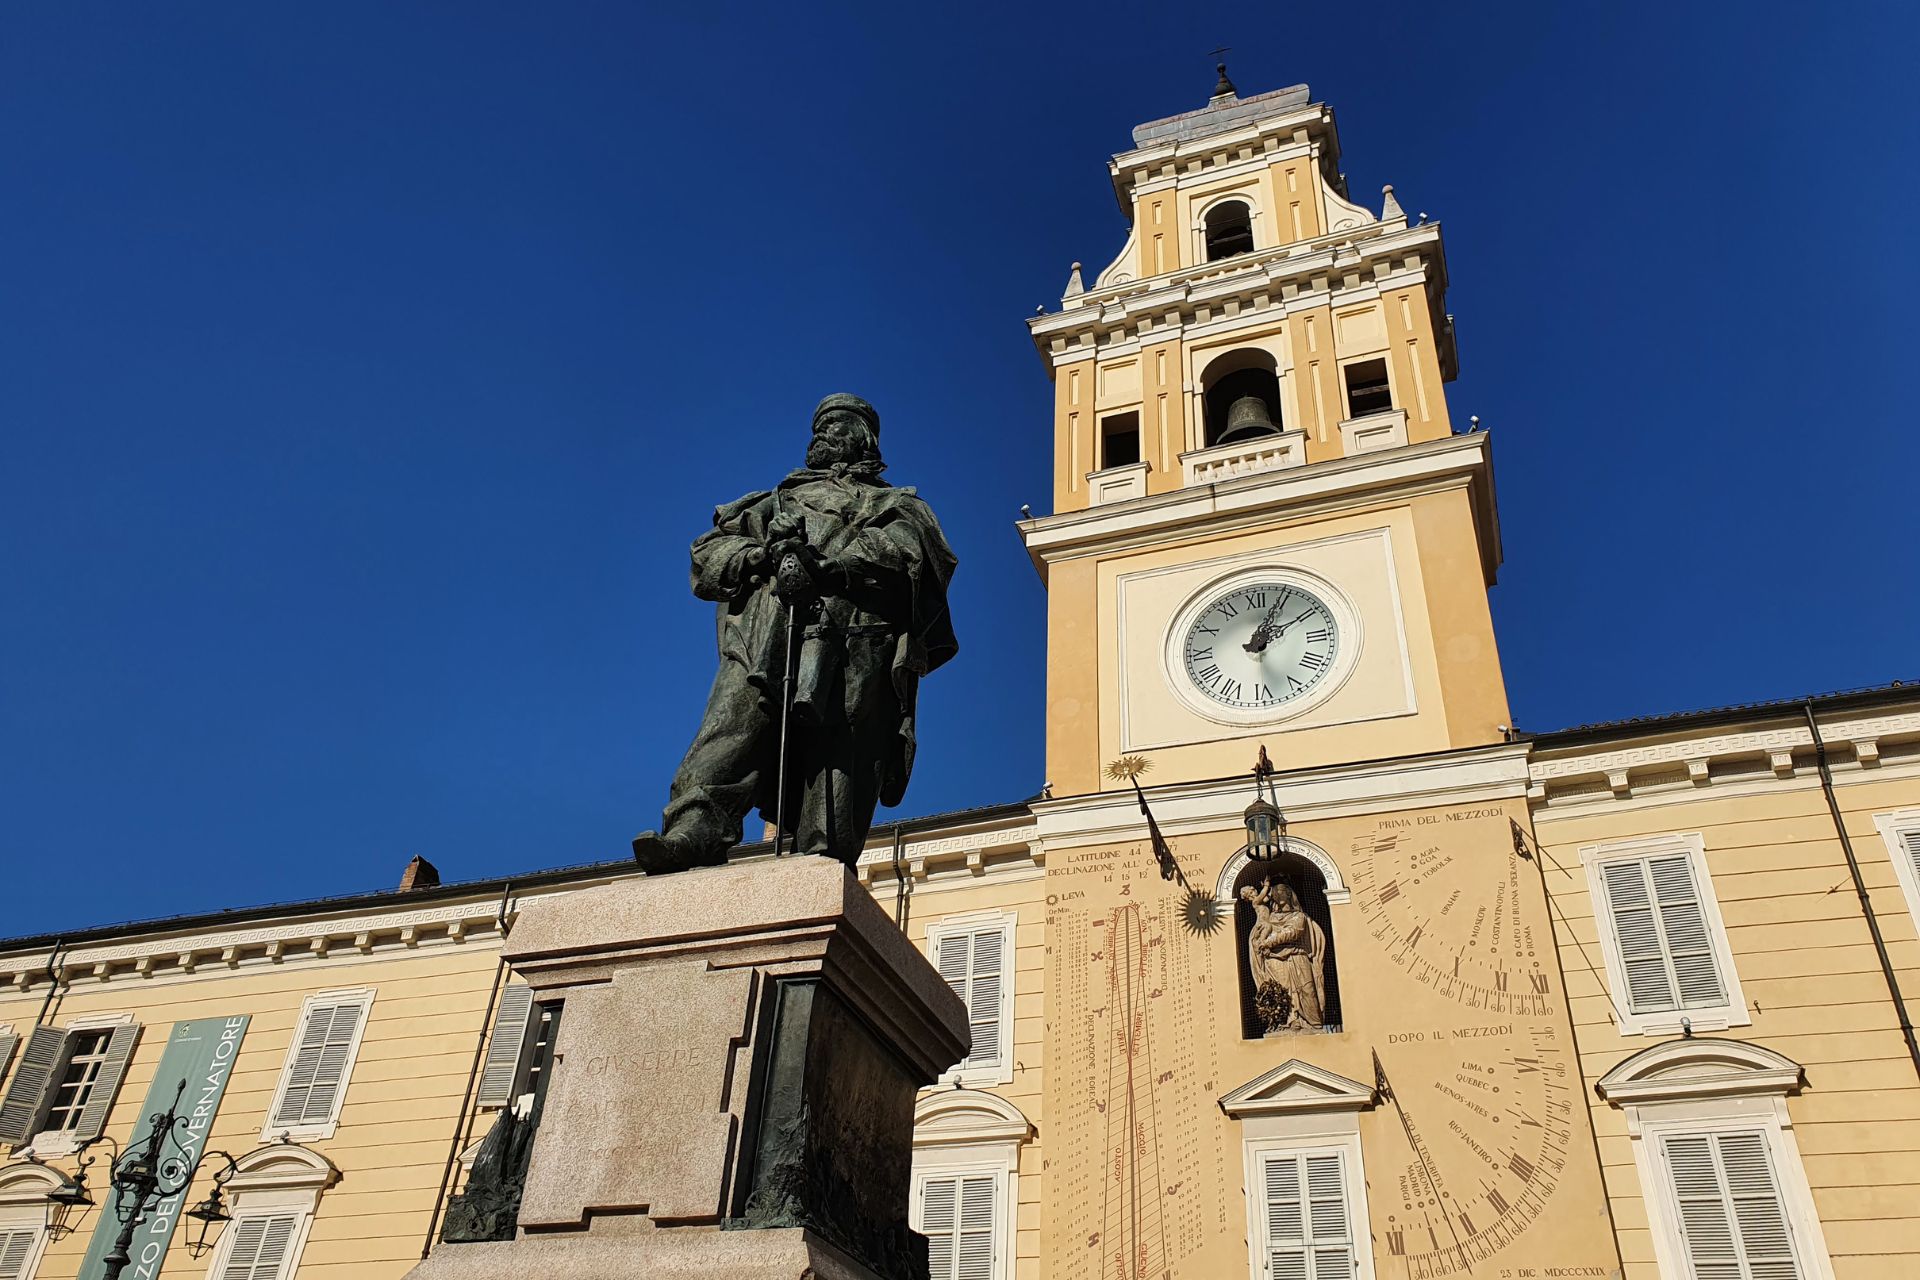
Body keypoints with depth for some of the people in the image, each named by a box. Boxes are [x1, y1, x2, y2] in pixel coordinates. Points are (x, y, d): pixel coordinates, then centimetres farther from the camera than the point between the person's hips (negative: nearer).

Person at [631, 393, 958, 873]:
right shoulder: (782, 498, 38)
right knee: (729, 733, -23)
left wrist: (825, 558, -10)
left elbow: (907, 549, 4)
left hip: (854, 640, -1)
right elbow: (708, 551, 26)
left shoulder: (900, 506, 30)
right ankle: (693, 833, -38)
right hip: (765, 632, 2)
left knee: (837, 755, -17)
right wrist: (760, 554, 3)